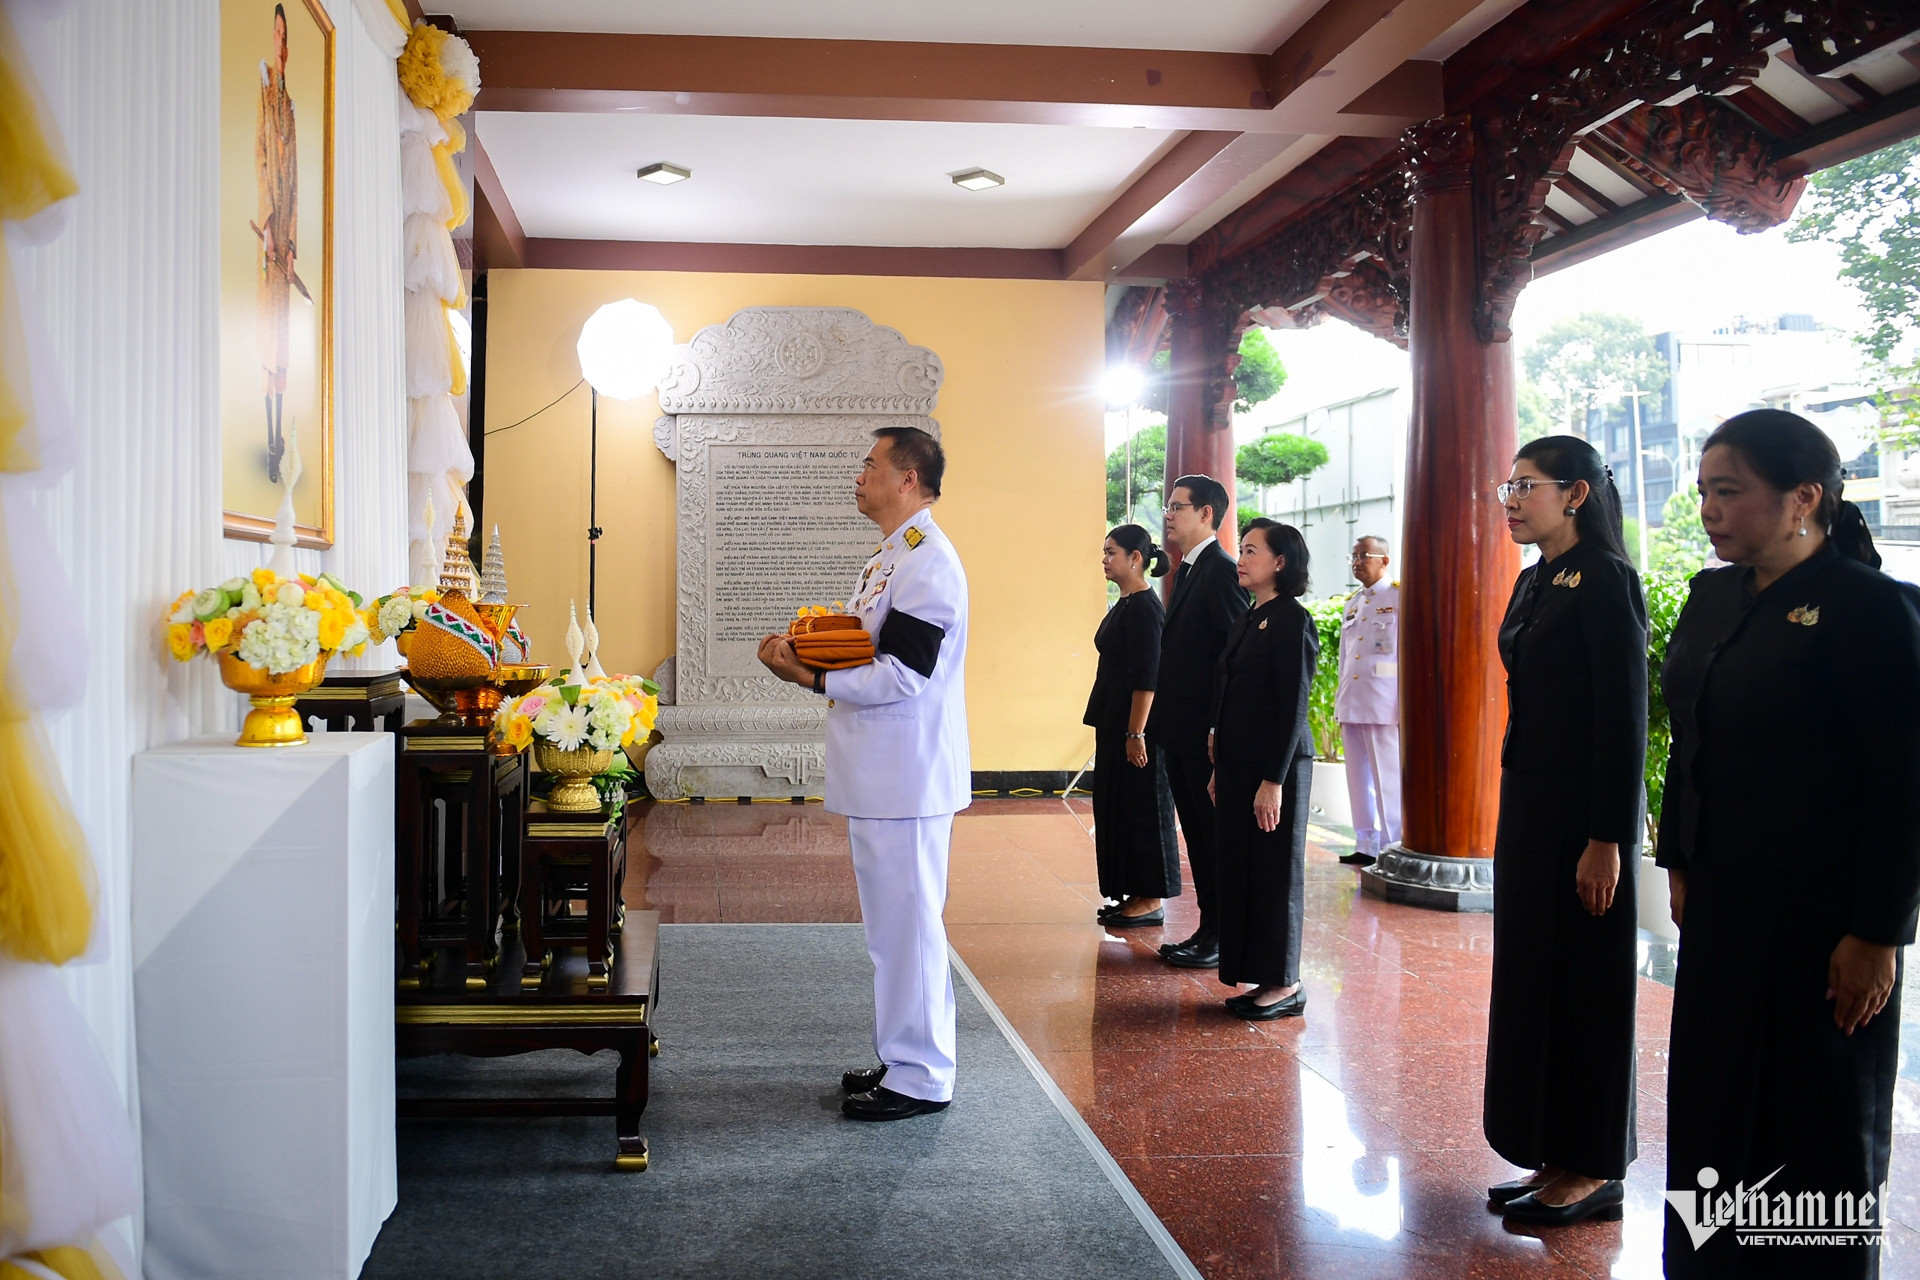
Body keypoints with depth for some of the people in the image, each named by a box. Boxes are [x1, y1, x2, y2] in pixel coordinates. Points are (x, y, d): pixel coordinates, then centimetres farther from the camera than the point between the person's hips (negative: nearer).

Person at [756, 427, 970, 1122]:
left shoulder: (928, 562, -16)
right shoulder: (890, 557, 17)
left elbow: (904, 674, -23)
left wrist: (812, 676, -19)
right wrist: (808, 655, 5)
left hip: (908, 778, -11)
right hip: (882, 775, 11)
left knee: (907, 924, -3)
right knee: (891, 925, 16)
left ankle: (920, 1077, 8)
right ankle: (903, 1058, 27)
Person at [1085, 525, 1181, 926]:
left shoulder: (1144, 607, -15)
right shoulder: (1125, 605, 14)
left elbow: (1147, 678, -20)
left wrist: (1136, 733, -22)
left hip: (1135, 723, -10)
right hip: (1115, 723, 10)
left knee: (1141, 810, -3)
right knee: (1118, 807, 13)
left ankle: (1150, 902, 5)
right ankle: (1134, 896, 20)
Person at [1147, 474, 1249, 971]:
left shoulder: (1221, 570, -14)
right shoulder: (1188, 571, 16)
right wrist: (1160, 724, 14)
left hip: (1207, 733, -9)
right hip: (1181, 731, 10)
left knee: (1213, 833, 0)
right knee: (1197, 834, 14)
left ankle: (1222, 938, 9)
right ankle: (1208, 930, 23)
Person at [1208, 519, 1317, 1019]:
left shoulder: (1292, 621, -11)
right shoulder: (1246, 620, 14)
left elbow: (1293, 707, -16)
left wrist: (1273, 780, -18)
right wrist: (1220, 767, 15)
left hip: (1275, 765, -9)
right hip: (1238, 763, 9)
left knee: (1274, 870, 0)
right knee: (1238, 869, 10)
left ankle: (1285, 985, 11)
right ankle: (1261, 978, 19)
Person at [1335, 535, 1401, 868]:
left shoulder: (1400, 597, -2)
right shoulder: (1351, 604, 19)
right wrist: (1340, 702, 16)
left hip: (1384, 706, -7)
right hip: (1351, 704, 7)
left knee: (1387, 779, -5)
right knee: (1359, 779, 9)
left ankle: (1391, 849, 0)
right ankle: (1366, 846, 15)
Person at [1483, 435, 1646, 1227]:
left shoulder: (1604, 581, -14)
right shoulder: (1534, 582, 13)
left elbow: (1625, 716, -17)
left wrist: (1607, 839, -20)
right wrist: (1516, 811, 16)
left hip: (1582, 808, -9)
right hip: (1528, 799, 9)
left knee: (1584, 983, 1)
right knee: (1530, 975, 12)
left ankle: (1593, 1172, 13)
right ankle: (1553, 1158, 24)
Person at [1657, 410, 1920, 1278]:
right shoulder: (1713, 596, 7)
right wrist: (1679, 865, 13)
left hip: (1821, 914, -7)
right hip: (1723, 904, 7)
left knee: (1819, 1123, 8)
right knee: (1715, 1100, 16)